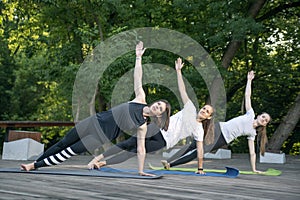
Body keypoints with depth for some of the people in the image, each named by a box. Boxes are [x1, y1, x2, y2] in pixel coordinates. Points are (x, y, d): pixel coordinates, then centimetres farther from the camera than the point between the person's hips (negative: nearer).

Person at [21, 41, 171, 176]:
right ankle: (35, 162, 24)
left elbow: (141, 149, -3)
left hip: (101, 137, -3)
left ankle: (35, 165, 8)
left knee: (70, 152, -5)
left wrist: (141, 171, -8)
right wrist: (138, 57, -5)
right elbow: (137, 79, 0)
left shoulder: (142, 126, -5)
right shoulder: (140, 100, 1)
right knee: (62, 144, 8)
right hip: (94, 122, 3)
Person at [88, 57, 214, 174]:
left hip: (164, 142, -1)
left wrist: (200, 168, 6)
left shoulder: (199, 130, 6)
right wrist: (178, 71, 2)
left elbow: (200, 149, 8)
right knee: (130, 143, -16)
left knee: (136, 150, -13)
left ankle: (104, 163, -17)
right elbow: (182, 90, 6)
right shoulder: (191, 109, 8)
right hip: (159, 127, 1)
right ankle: (100, 157, -16)